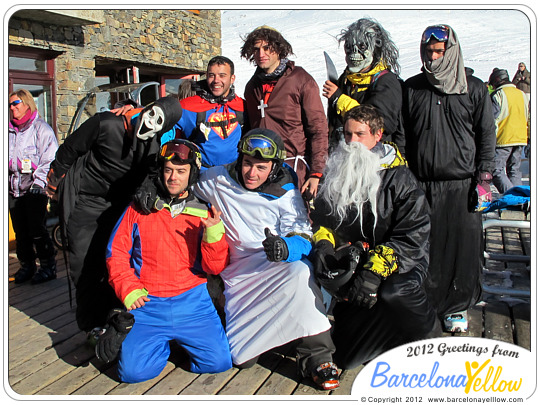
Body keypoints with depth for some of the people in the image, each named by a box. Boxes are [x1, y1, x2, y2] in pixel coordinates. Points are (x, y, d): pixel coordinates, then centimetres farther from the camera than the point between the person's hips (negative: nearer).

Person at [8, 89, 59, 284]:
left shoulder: (41, 128, -3)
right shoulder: (10, 131, 17)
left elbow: (50, 159, -8)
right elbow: (6, 158, 25)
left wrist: (39, 181, -14)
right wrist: (7, 181, 16)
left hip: (34, 188, -6)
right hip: (14, 189, 6)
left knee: (36, 229, -5)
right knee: (20, 231, 9)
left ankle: (48, 266, 6)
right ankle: (27, 266, 20)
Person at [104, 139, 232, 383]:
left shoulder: (204, 213, 5)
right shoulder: (140, 208, 5)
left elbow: (215, 267, -1)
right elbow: (116, 252, 7)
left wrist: (213, 233, -18)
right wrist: (129, 290, -6)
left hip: (192, 302, 1)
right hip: (146, 303, 0)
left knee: (219, 361, -12)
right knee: (133, 370, -15)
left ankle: (181, 342, 19)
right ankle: (160, 344, 19)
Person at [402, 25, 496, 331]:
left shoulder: (474, 89, 5)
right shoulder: (412, 88, 9)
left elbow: (487, 135, 6)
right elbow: (402, 135, 11)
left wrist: (484, 178, -2)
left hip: (462, 183, -1)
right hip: (420, 183, 1)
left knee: (463, 246, 2)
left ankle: (457, 306, 19)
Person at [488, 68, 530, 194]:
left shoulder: (498, 95, -7)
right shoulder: (522, 94, 14)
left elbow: (493, 119, -12)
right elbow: (528, 118, 20)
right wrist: (526, 135, 28)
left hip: (503, 140, -7)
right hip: (520, 139, 7)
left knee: (497, 171, -6)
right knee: (514, 170, 15)